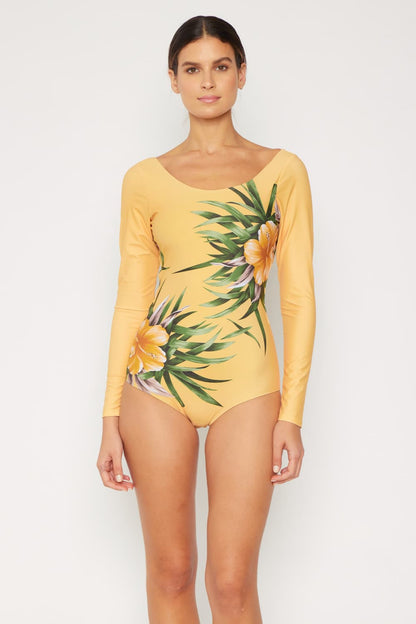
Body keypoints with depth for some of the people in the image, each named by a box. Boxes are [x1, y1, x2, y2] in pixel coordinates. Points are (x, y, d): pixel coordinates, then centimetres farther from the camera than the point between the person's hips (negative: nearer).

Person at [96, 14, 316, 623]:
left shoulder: (283, 170, 5)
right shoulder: (146, 179, 6)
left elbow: (299, 298, 3)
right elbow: (131, 300, 6)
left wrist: (292, 414, -4)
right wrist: (111, 419, 2)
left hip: (245, 387, -1)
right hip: (159, 380, 1)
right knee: (169, 572, 8)